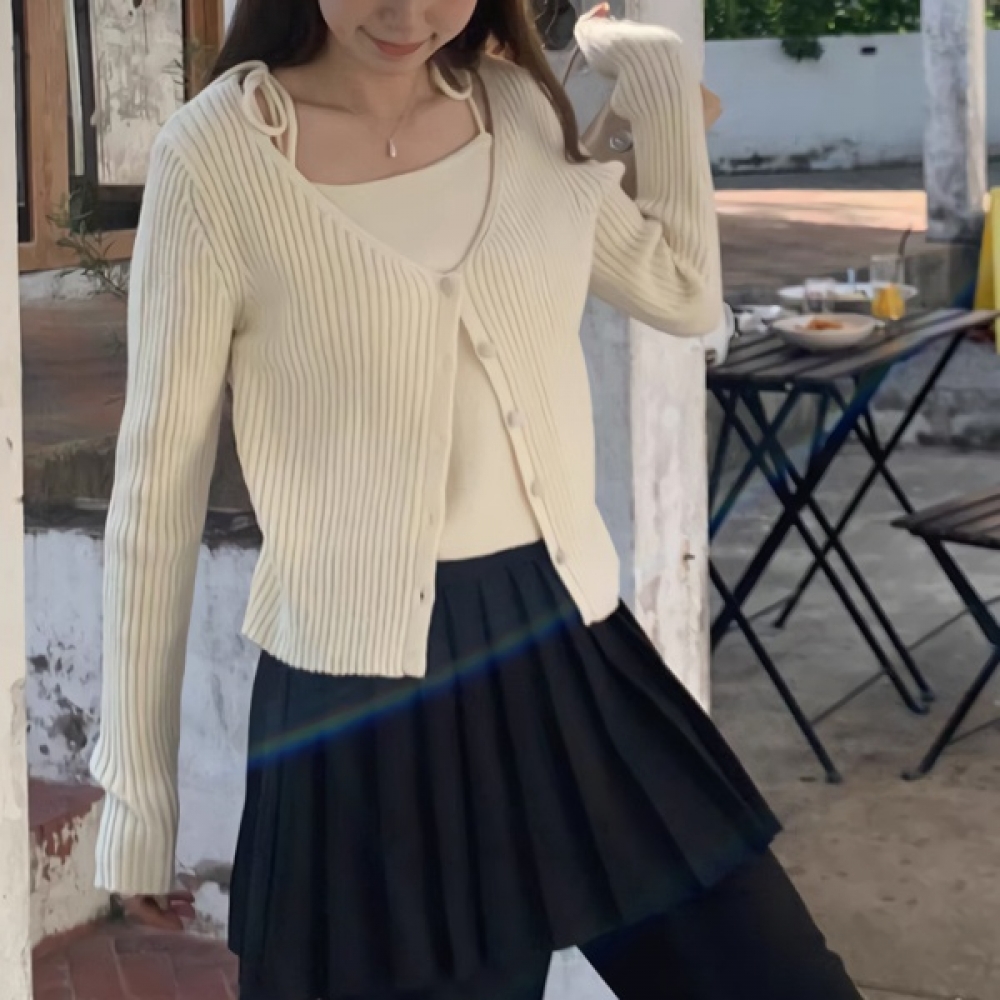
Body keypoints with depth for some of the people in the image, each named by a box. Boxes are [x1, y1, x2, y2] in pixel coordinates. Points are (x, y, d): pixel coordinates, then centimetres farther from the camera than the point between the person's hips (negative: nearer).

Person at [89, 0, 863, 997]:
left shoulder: (524, 108, 4)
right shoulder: (216, 153, -10)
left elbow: (684, 292, 20)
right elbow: (160, 479, -5)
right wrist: (138, 781, -2)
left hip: (570, 654, 5)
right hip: (365, 708, -5)